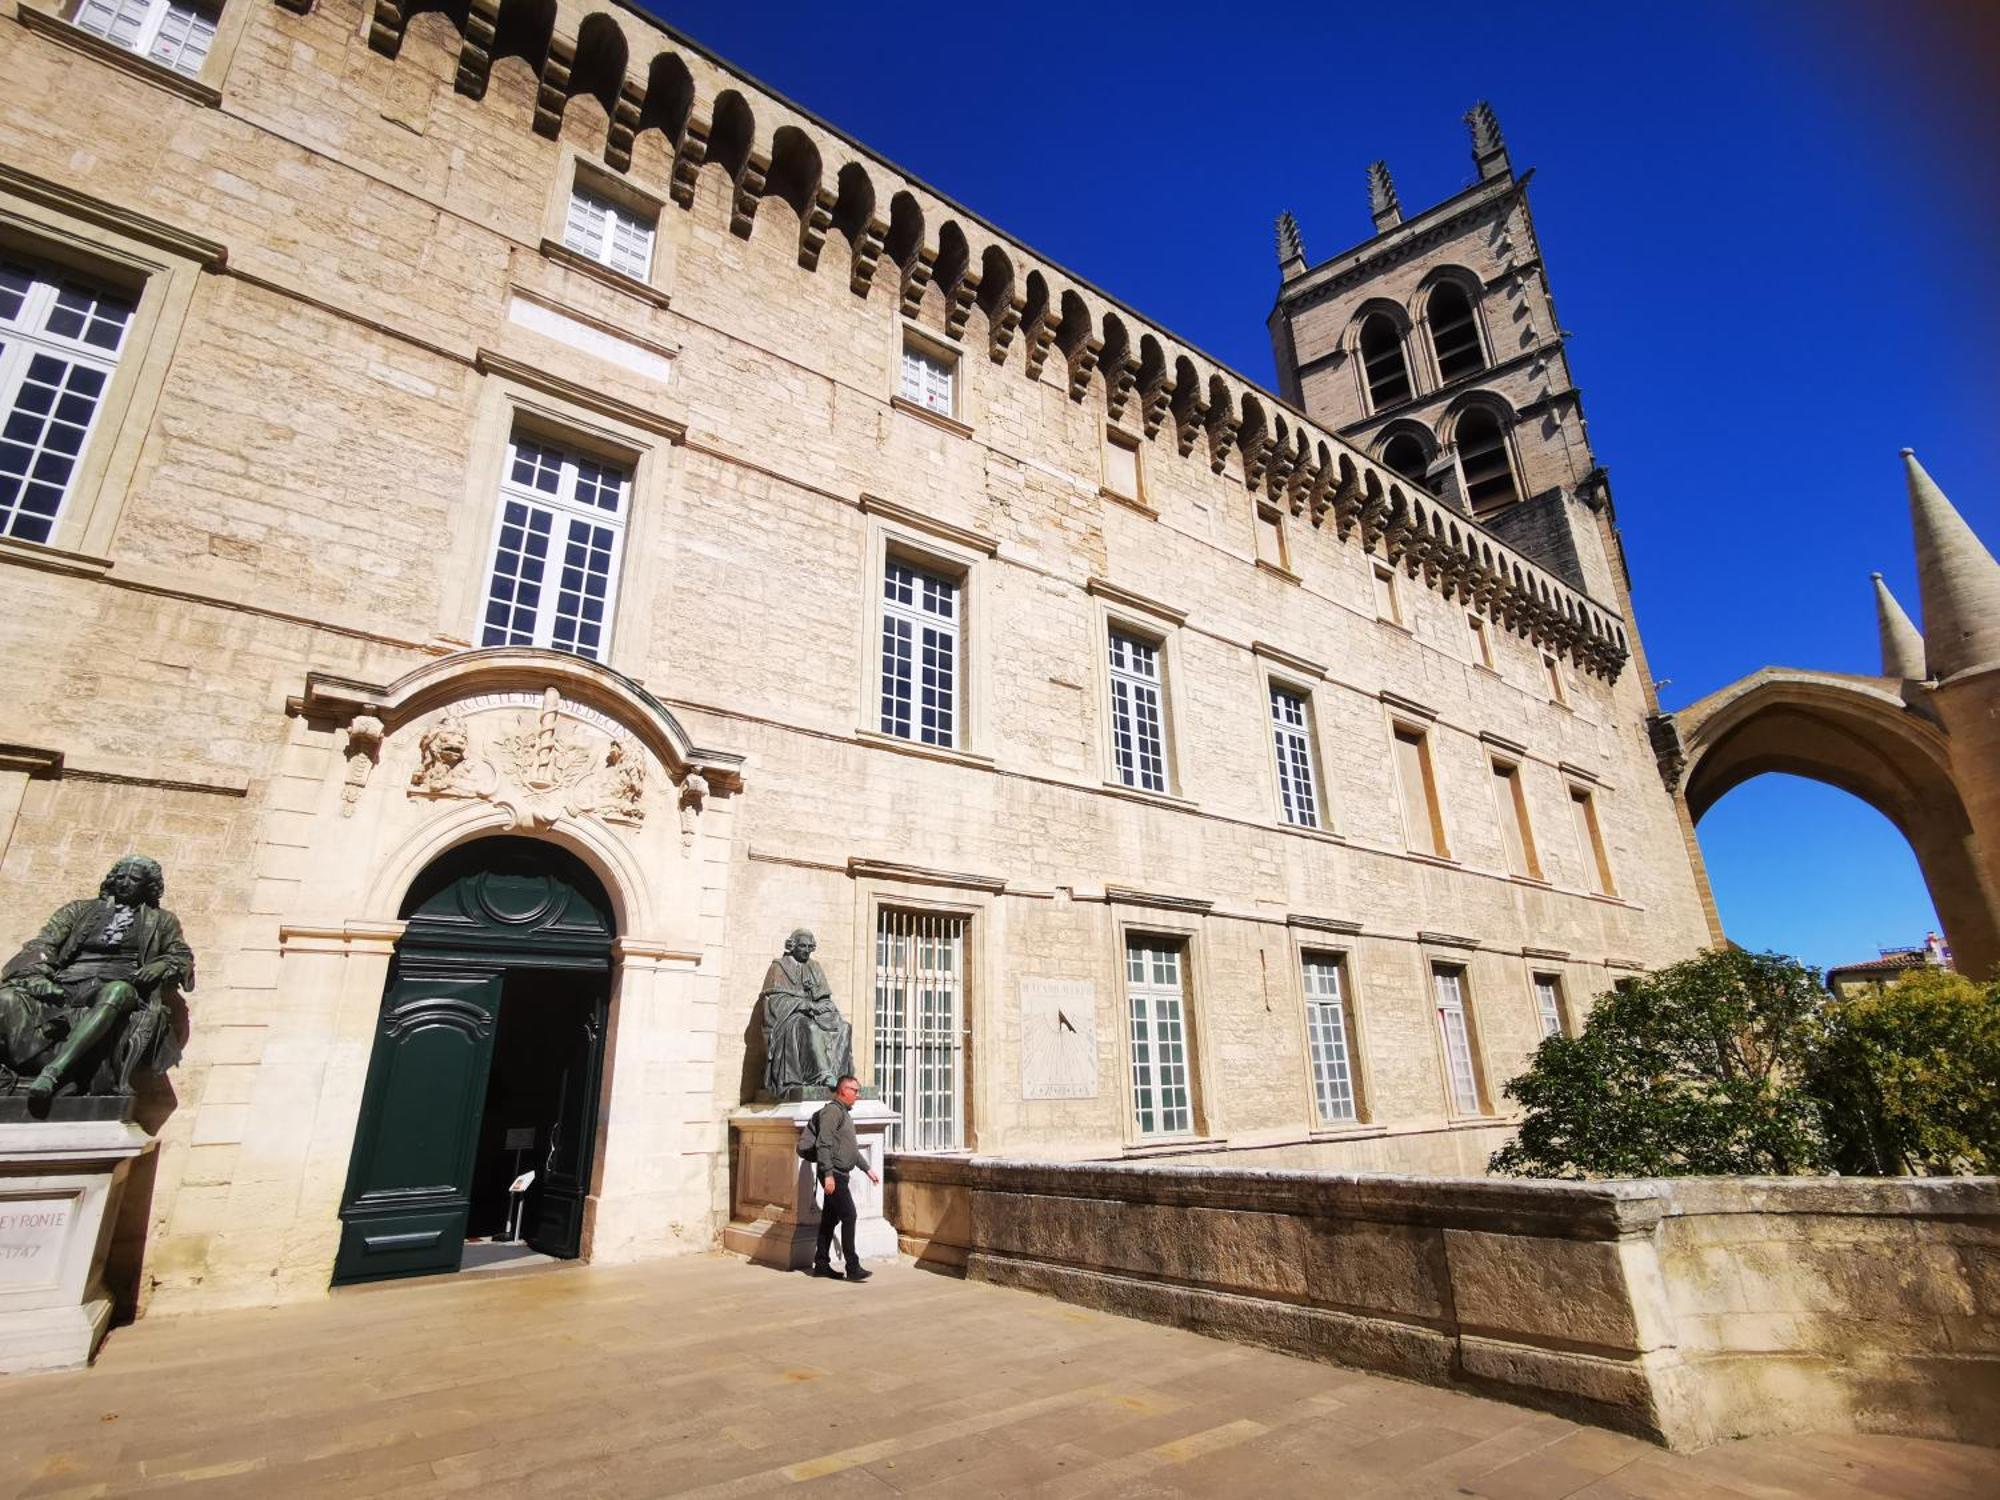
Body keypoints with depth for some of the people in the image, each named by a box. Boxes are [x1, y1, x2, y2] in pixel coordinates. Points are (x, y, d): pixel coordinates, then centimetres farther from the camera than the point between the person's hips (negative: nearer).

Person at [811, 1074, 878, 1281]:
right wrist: (828, 1174, -24)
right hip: (833, 1174, -10)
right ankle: (852, 1267, -8)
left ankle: (821, 1264, 18)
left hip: (840, 1174, 10)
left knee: (830, 1218, 12)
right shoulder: (832, 1110, -12)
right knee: (849, 1216, -11)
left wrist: (867, 1168, 27)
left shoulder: (845, 1113, 20)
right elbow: (824, 1144, -20)